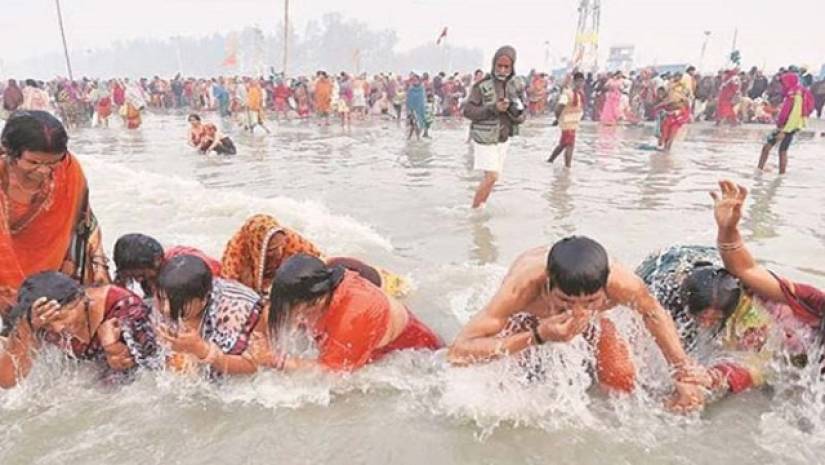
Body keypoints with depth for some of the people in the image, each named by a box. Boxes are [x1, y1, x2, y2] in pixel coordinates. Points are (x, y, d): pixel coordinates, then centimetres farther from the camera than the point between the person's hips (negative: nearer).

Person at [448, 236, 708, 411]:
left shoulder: (620, 282, -40)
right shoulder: (524, 284, -48)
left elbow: (654, 313, -13)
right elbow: (458, 354, -49)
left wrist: (685, 375, -16)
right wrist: (537, 336, -56)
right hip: (528, 317, -1)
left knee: (622, 385, -12)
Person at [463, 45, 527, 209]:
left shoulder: (516, 86, 0)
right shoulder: (482, 85, -14)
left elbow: (522, 117, 0)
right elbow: (468, 110, -16)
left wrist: (515, 110, -22)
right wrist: (493, 108, -25)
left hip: (503, 138, 5)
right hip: (484, 138, -5)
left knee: (492, 176, 13)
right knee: (492, 176, -11)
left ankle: (481, 207, 29)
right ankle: (474, 209, 5)